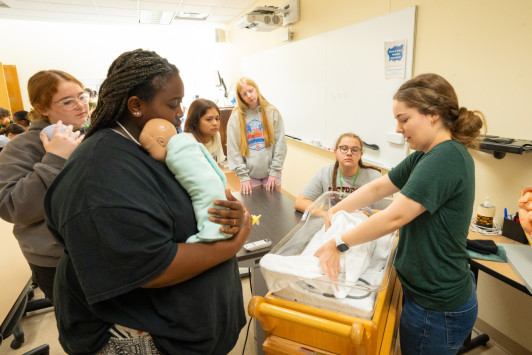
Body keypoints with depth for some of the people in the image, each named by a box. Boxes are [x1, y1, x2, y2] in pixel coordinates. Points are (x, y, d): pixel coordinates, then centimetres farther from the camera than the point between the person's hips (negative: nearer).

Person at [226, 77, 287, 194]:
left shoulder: (272, 112, 1)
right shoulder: (236, 117, -1)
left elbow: (280, 144, -1)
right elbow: (233, 149, -3)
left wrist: (274, 171, -7)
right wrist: (243, 175, -7)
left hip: (270, 172, 1)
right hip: (250, 174, 0)